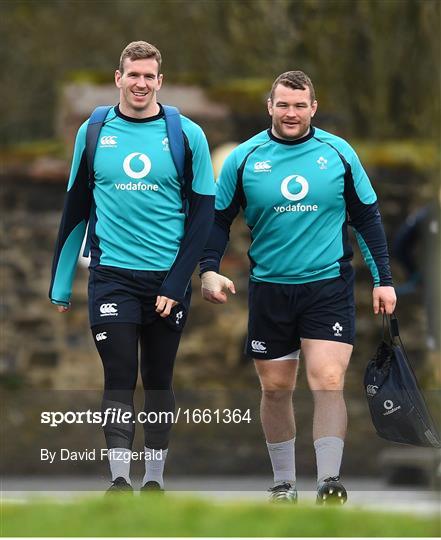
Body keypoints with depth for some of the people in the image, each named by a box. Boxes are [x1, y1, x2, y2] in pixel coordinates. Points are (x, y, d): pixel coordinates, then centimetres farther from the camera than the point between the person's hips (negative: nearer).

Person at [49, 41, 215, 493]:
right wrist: (61, 284, 10)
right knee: (119, 378, -7)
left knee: (158, 381, 8)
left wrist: (177, 282, -8)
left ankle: (154, 478, 17)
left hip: (167, 280, 0)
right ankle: (119, 479, -8)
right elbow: (76, 210, 11)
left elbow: (203, 213, -1)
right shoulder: (93, 132, 4)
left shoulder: (187, 135, -1)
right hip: (111, 277, 0)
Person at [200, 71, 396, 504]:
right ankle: (284, 483, 23)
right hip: (269, 289, 2)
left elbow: (367, 218, 8)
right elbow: (218, 219, 8)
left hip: (329, 286, -1)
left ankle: (329, 483, -14)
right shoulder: (243, 159, 0)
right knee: (275, 388, 9)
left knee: (328, 381, -15)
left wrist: (382, 279, 6)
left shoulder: (339, 154, 0)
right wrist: (209, 269, -7)